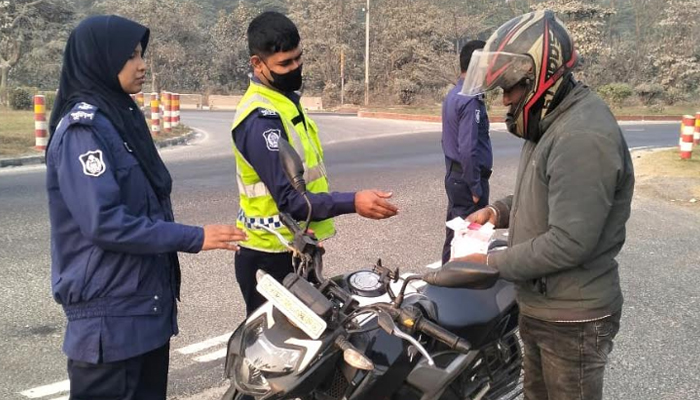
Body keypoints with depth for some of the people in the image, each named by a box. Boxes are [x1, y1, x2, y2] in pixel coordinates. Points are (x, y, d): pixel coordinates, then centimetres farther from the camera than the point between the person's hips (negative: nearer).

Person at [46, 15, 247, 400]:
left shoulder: (123, 115, 11)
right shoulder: (83, 128, -17)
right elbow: (104, 223, -24)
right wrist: (194, 238, -21)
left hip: (147, 299, 9)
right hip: (110, 310, -9)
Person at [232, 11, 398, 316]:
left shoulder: (285, 99, 8)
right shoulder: (261, 118, -23)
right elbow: (289, 199, -28)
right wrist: (353, 202, -35)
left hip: (294, 250, 9)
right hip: (272, 257, -9)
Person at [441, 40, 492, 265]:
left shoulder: (453, 94, 10)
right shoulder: (471, 100, -20)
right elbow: (468, 150, -24)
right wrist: (476, 188, -17)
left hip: (454, 175, 10)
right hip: (467, 178, -10)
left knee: (456, 231, 17)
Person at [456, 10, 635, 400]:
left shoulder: (584, 138, -27)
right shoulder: (551, 124, 7)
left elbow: (569, 244, -30)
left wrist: (491, 263, -19)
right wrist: (498, 211, 3)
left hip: (573, 320, -10)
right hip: (541, 307, 10)